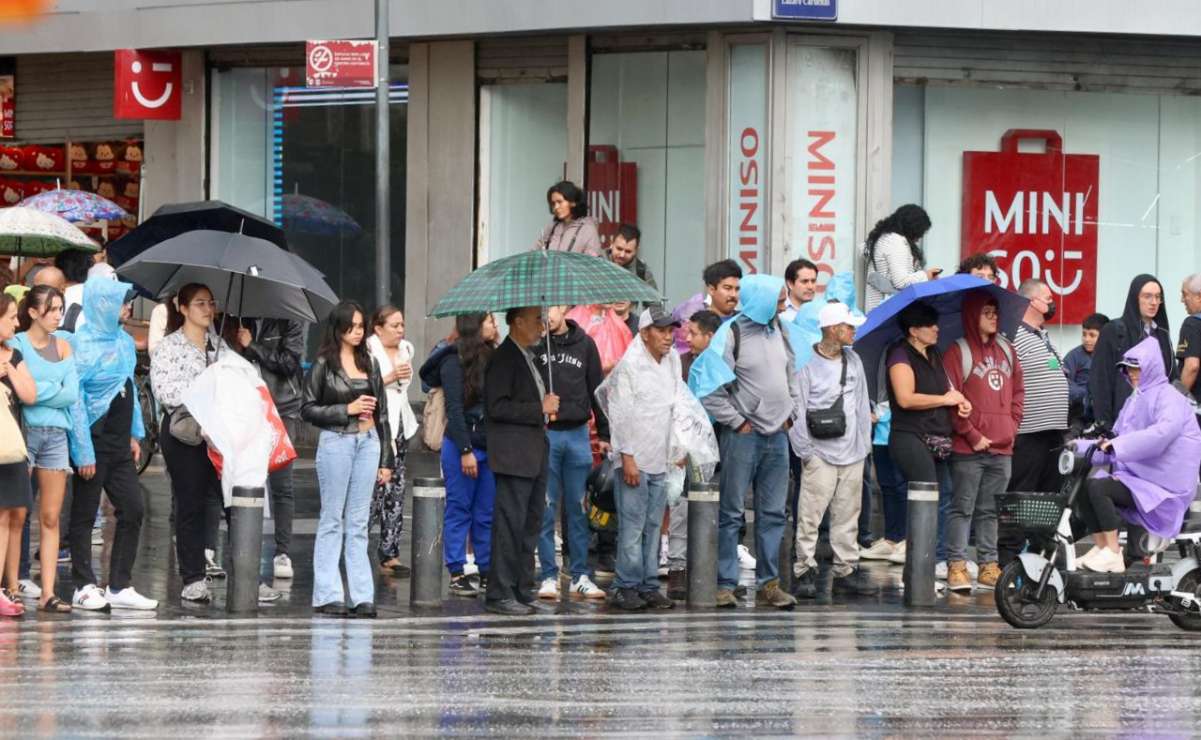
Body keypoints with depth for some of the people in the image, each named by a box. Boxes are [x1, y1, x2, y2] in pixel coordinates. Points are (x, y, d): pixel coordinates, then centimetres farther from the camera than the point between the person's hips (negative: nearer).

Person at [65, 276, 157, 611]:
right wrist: (83, 452, -18)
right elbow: (75, 400, -16)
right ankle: (85, 587, 7)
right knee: (84, 515, 1)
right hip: (95, 442, -8)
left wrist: (135, 434, 15)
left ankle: (120, 586, 12)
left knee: (133, 510, 6)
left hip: (120, 444, 8)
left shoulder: (123, 342, 10)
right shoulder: (82, 344, -14)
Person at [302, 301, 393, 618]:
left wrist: (386, 459, 12)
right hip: (336, 441, -4)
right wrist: (347, 410, -12)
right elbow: (307, 409, -4)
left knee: (359, 523, 5)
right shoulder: (324, 364, -1)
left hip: (368, 442, 4)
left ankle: (362, 596, 3)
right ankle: (328, 595, 1)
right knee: (332, 520, 0)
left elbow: (381, 413, 15)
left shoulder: (369, 364, 13)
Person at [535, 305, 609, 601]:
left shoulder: (584, 344, 8)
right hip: (543, 433, -2)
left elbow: (596, 389, 12)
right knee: (546, 507, 0)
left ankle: (581, 575, 10)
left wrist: (605, 433, 9)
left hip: (577, 433, 2)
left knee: (577, 507, 6)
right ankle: (549, 575, 4)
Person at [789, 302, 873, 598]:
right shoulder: (807, 364, -8)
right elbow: (796, 410, -7)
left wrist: (864, 444, 13)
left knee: (848, 516, 9)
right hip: (820, 454, -6)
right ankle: (805, 571, -3)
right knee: (810, 515, -7)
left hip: (852, 454, 6)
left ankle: (846, 570, 15)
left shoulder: (853, 361, 12)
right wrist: (804, 451, -8)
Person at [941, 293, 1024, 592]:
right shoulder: (958, 352, -5)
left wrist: (1012, 426, 7)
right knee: (962, 508, -3)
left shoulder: (1005, 349, 14)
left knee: (991, 510, 10)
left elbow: (1018, 391, 20)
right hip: (969, 448, -6)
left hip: (1002, 447, 6)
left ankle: (988, 565, 15)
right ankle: (956, 566, -2)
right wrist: (972, 435, -12)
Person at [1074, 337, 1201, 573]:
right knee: (1083, 487, -2)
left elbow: (1166, 429, -30)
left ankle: (1113, 554, -21)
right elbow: (1112, 448, 19)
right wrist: (1081, 447, 2)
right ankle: (1100, 547, 2)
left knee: (1099, 488, -24)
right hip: (1135, 476, 9)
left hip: (1163, 487, -9)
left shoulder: (1168, 397, -8)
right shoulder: (1134, 401, 21)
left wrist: (1118, 445, -32)